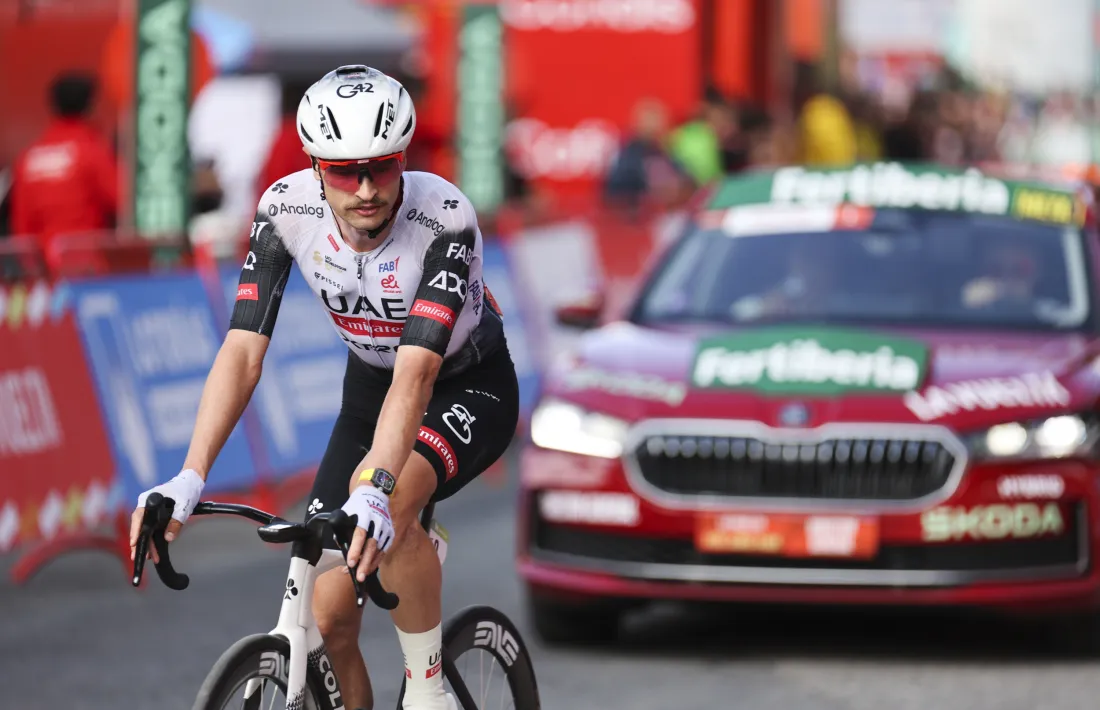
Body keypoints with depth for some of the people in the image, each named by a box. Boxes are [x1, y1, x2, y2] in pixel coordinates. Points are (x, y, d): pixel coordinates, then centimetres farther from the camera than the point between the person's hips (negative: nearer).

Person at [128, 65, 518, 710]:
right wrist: (189, 481, -38)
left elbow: (417, 371, -42)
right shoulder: (287, 209, -22)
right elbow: (243, 351, -25)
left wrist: (374, 489, -56)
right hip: (370, 389, 4)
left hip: (469, 389, -4)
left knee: (385, 501, -36)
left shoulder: (446, 219, -33)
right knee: (329, 620, -7)